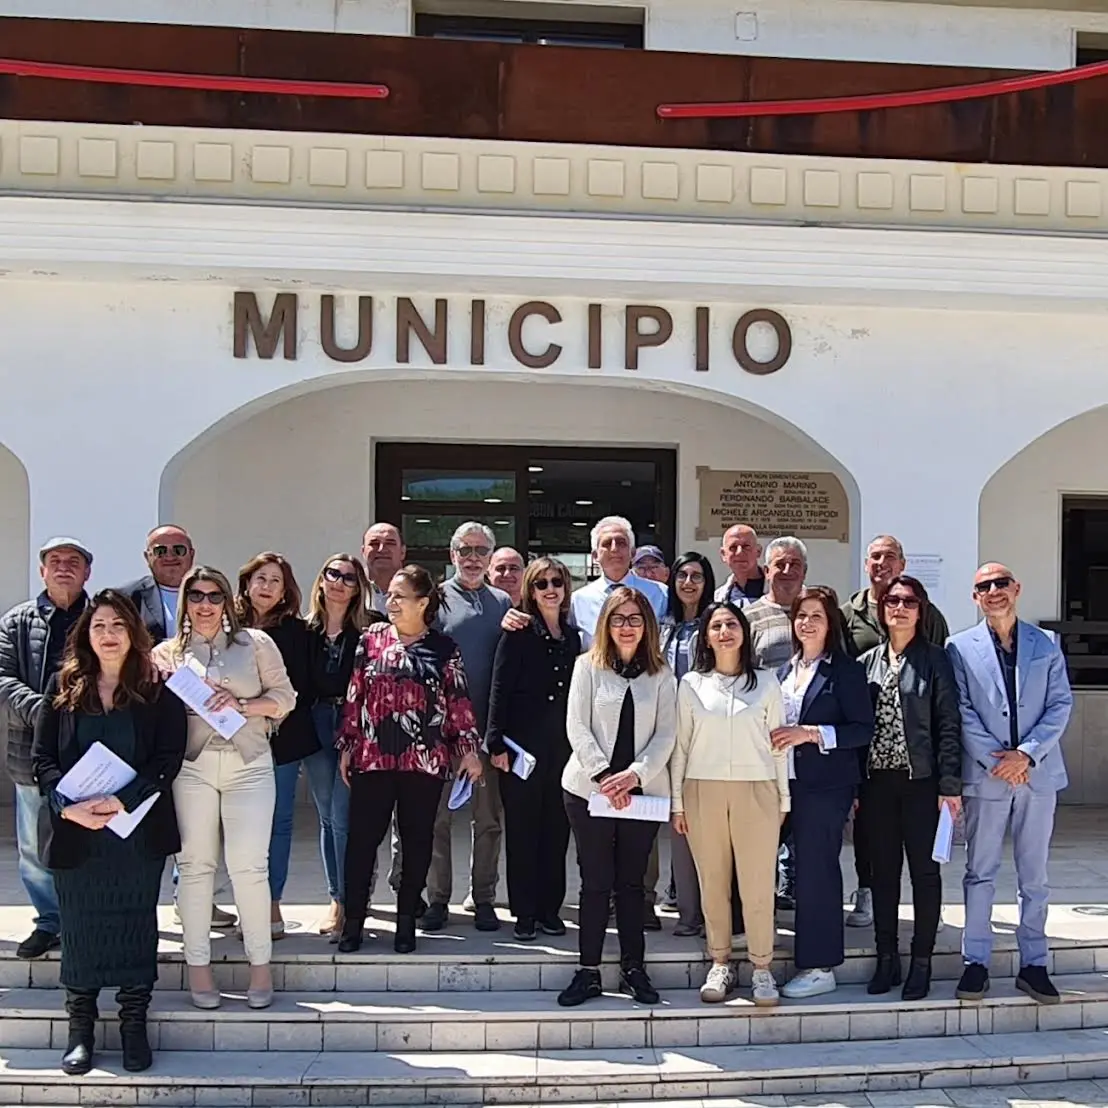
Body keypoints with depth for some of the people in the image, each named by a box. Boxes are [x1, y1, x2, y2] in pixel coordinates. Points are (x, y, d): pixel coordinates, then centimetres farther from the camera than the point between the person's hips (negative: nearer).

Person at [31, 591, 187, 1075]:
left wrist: (124, 801, -19)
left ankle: (134, 1026, 17)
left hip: (138, 829, -1)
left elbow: (169, 758, -6)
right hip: (75, 831, 1)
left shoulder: (158, 691, 1)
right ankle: (80, 1029, 18)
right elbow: (43, 757, 2)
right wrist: (68, 805, -15)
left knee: (135, 923, 5)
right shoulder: (63, 688, 6)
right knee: (79, 926, 6)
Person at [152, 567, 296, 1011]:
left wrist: (242, 705, -9)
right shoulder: (167, 653, 11)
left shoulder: (255, 643, 7)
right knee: (195, 865, 3)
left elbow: (284, 696, 5)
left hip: (249, 763, -1)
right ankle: (197, 964, 13)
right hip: (191, 766, 1)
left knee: (248, 865, -6)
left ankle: (260, 963, 7)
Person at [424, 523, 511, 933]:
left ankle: (484, 899, 17)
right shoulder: (436, 598, 3)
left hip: (489, 726, 3)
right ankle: (437, 899, 12)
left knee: (489, 818, 7)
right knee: (437, 815, 3)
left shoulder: (502, 603, 12)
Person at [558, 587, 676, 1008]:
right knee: (595, 881, 2)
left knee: (631, 880, 7)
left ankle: (634, 969, 15)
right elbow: (577, 727, -3)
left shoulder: (661, 673, 6)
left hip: (642, 790, 1)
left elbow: (666, 733, 1)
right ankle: (588, 971, 9)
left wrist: (635, 773, -13)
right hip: (589, 788, -1)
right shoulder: (587, 665, 3)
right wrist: (604, 775, -13)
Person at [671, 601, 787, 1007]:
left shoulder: (766, 682, 6)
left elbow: (778, 742, 7)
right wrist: (677, 801, 4)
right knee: (712, 881, 5)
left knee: (758, 882, -2)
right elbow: (680, 744, 7)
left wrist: (784, 798, 5)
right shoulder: (691, 684, 6)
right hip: (703, 791, 1)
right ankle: (720, 964, 16)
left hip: (756, 791, -1)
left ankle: (762, 967, 8)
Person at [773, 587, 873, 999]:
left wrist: (811, 733, -18)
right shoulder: (786, 670, 15)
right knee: (810, 869, 10)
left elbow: (863, 729, -11)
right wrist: (779, 737, 6)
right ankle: (814, 961, 18)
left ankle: (819, 967, 4)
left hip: (827, 784, -6)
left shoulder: (845, 670, -5)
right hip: (793, 781, 6)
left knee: (816, 870, -4)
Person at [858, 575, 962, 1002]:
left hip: (920, 779, -3)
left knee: (924, 870, 4)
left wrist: (949, 784, -11)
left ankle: (921, 961, 14)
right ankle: (886, 958, 19)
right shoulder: (867, 662, 7)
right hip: (877, 780, 3)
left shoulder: (934, 659, -1)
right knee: (883, 871, 9)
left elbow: (948, 723, -5)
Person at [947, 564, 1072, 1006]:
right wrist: (995, 758, -12)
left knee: (1034, 875, 8)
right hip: (985, 775, -1)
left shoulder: (1045, 646, 6)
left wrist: (1026, 753, -11)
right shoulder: (960, 648, 2)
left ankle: (1033, 964, 16)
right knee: (980, 872, 5)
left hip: (1038, 773, 1)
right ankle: (975, 962, 12)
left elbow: (1061, 705, 1)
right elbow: (962, 712, -3)